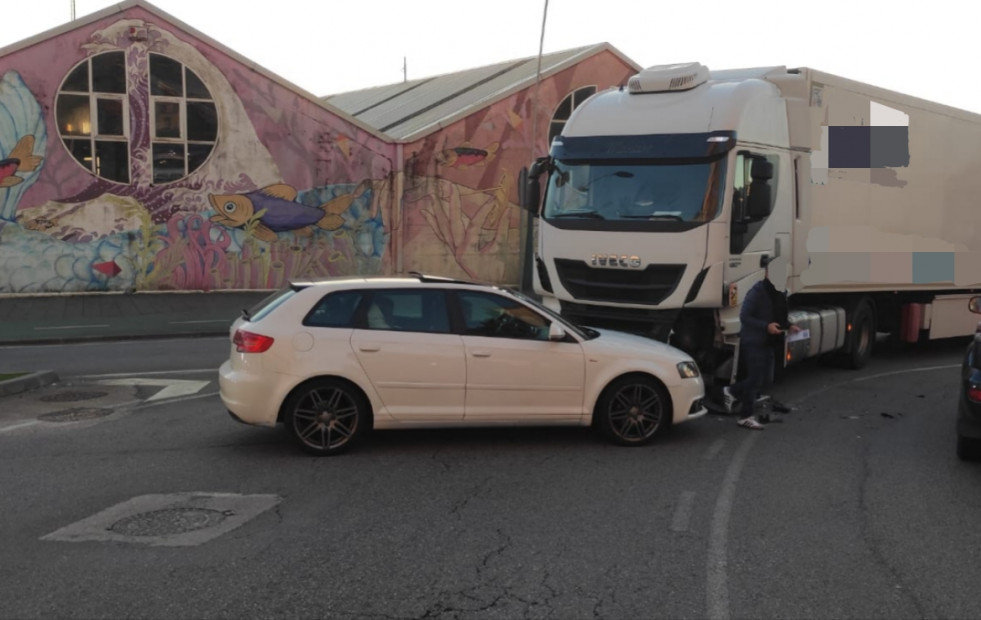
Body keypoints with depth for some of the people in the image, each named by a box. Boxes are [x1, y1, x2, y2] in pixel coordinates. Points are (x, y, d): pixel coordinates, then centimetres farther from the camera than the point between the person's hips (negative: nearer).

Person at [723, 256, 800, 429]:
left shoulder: (778, 292, 7)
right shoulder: (757, 291, -18)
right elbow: (744, 317, -19)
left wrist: (789, 326, 1)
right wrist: (766, 326, -26)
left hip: (767, 342, 8)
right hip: (753, 342, -8)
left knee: (765, 378, 13)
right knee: (755, 379, -3)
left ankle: (732, 392, 31)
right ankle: (746, 417, 9)